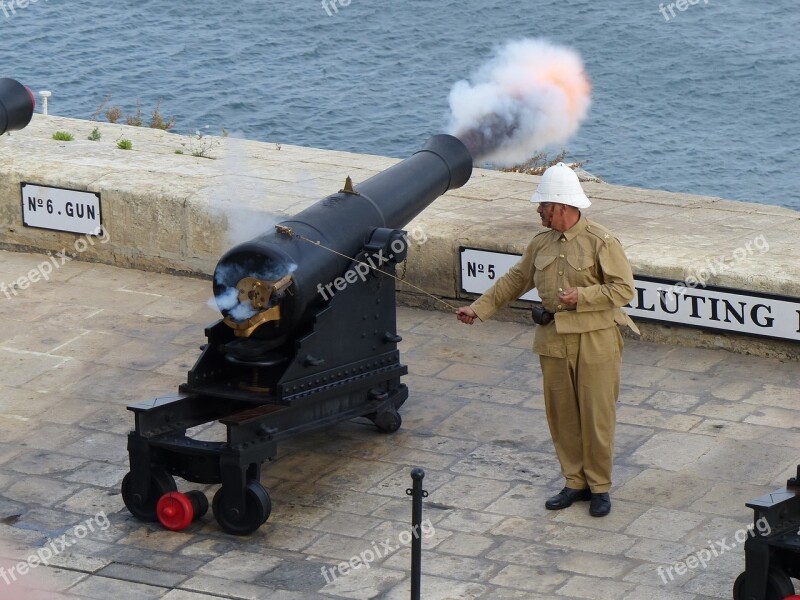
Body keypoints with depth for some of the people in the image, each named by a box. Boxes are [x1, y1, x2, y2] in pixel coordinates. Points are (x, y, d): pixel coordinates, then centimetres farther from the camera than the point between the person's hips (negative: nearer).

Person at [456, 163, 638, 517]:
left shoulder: (601, 242, -9)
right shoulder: (541, 244, 10)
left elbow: (624, 289, -11)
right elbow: (515, 281, 20)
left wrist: (581, 296, -18)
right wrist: (479, 308, 18)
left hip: (595, 341, -6)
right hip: (553, 340, 6)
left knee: (597, 416, 0)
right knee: (561, 414, 8)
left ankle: (600, 487, 12)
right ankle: (575, 482, 20)